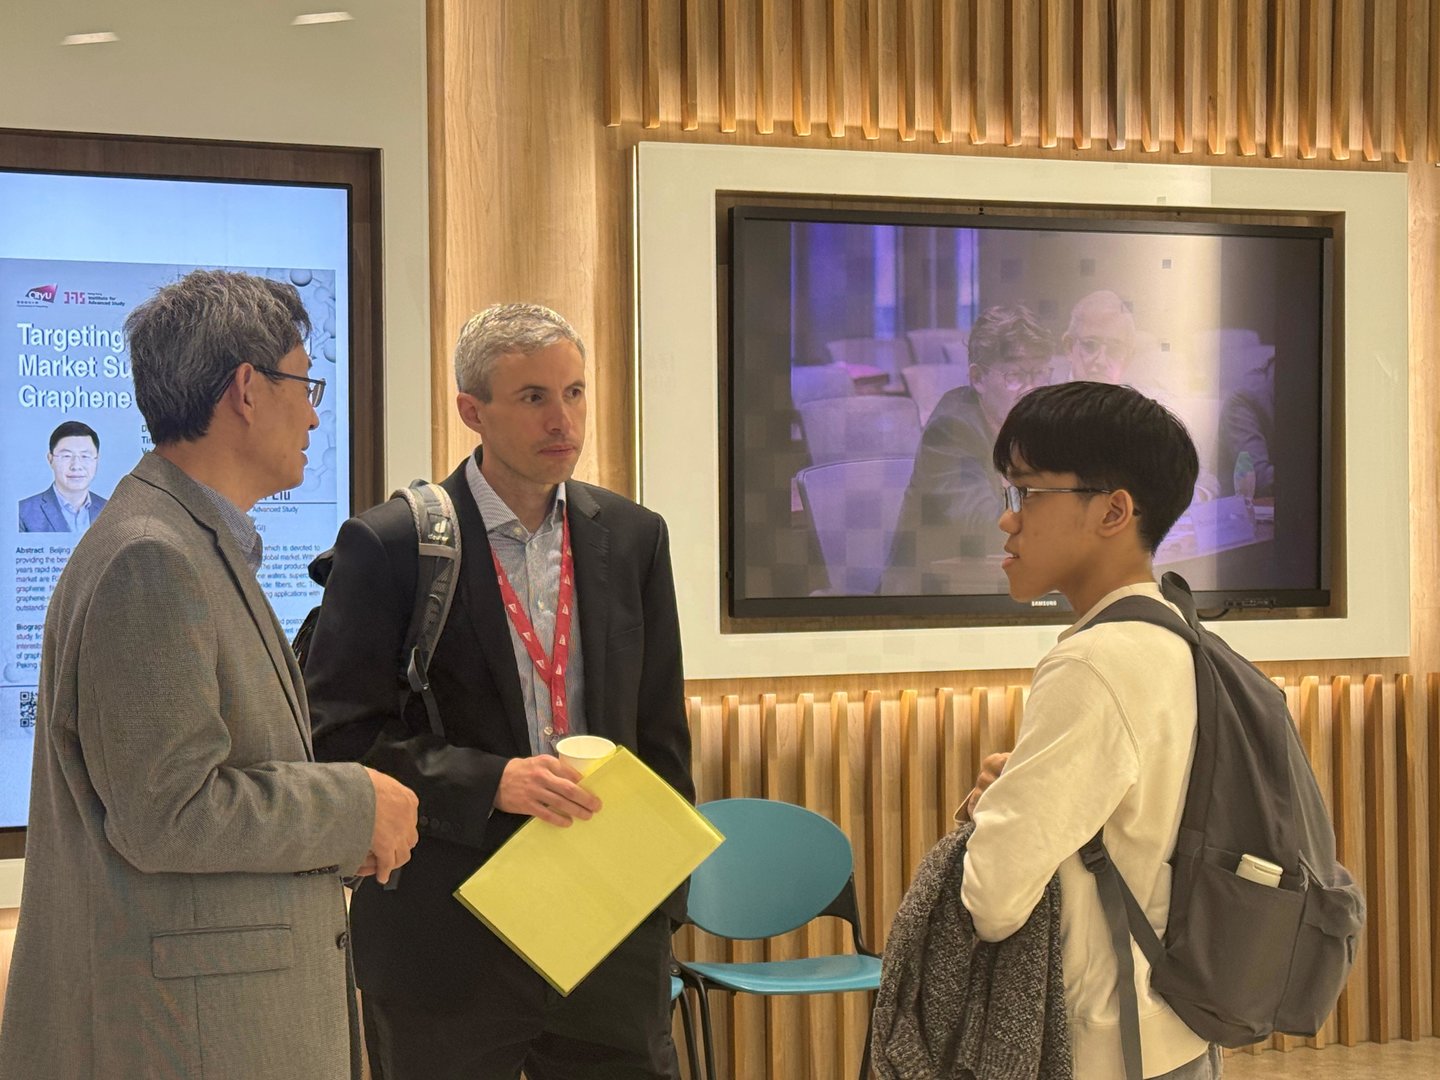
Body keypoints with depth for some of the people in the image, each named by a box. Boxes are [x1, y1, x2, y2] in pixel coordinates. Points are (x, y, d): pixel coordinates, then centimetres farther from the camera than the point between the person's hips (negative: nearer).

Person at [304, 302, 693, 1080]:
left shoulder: (633, 539, 7)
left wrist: (663, 895, 9)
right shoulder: (388, 546, -6)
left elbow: (661, 734, 12)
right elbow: (339, 736, -10)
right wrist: (489, 781, -21)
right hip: (447, 943, -3)